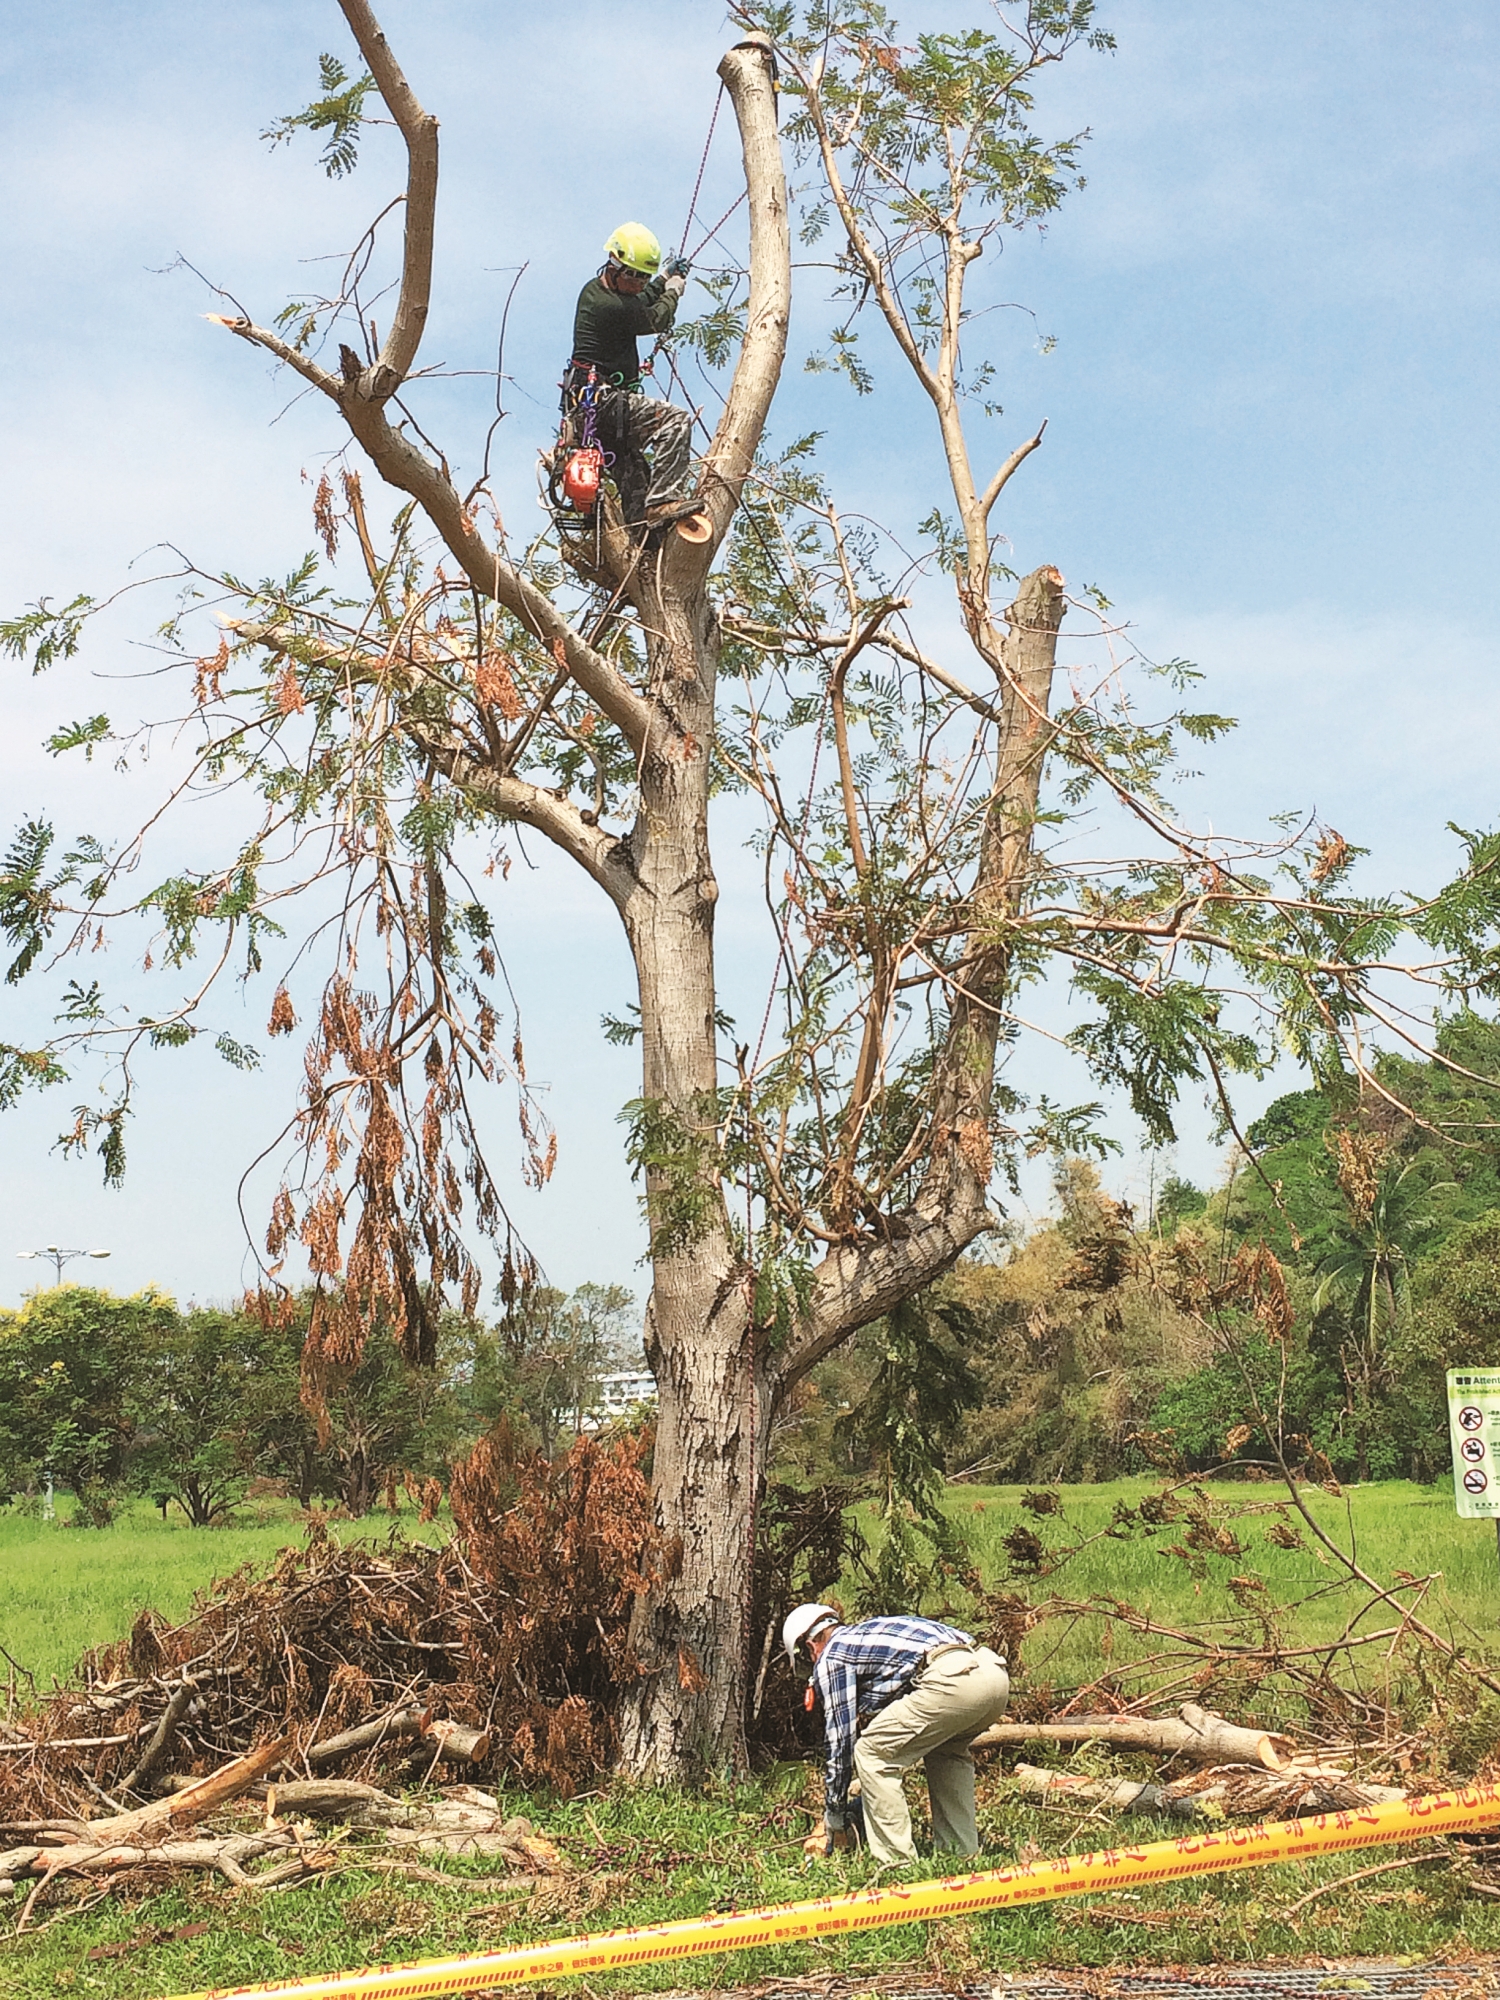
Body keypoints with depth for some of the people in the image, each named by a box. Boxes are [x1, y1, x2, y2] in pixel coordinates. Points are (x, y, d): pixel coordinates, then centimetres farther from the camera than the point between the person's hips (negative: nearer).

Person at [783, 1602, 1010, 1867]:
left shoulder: (831, 1656, 13)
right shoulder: (870, 1632, 36)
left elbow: (841, 1741, 12)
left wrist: (834, 1821, 23)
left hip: (952, 1679, -9)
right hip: (995, 1671, 9)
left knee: (871, 1754, 8)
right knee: (948, 1753, 35)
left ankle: (897, 1861, 7)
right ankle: (962, 1852, 30)